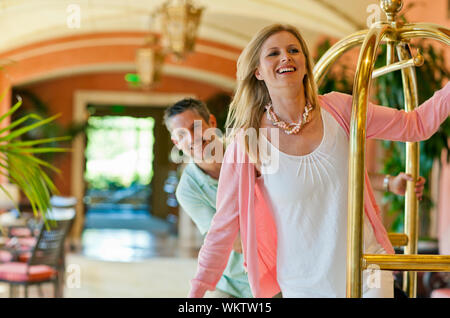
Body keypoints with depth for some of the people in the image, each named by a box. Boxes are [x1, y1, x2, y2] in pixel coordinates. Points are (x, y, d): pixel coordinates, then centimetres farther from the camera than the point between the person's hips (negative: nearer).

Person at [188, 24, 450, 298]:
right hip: (305, 285, -2)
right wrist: (198, 289, -5)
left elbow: (415, 125, 3)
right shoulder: (247, 142, -11)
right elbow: (225, 224, -5)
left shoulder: (338, 109, -5)